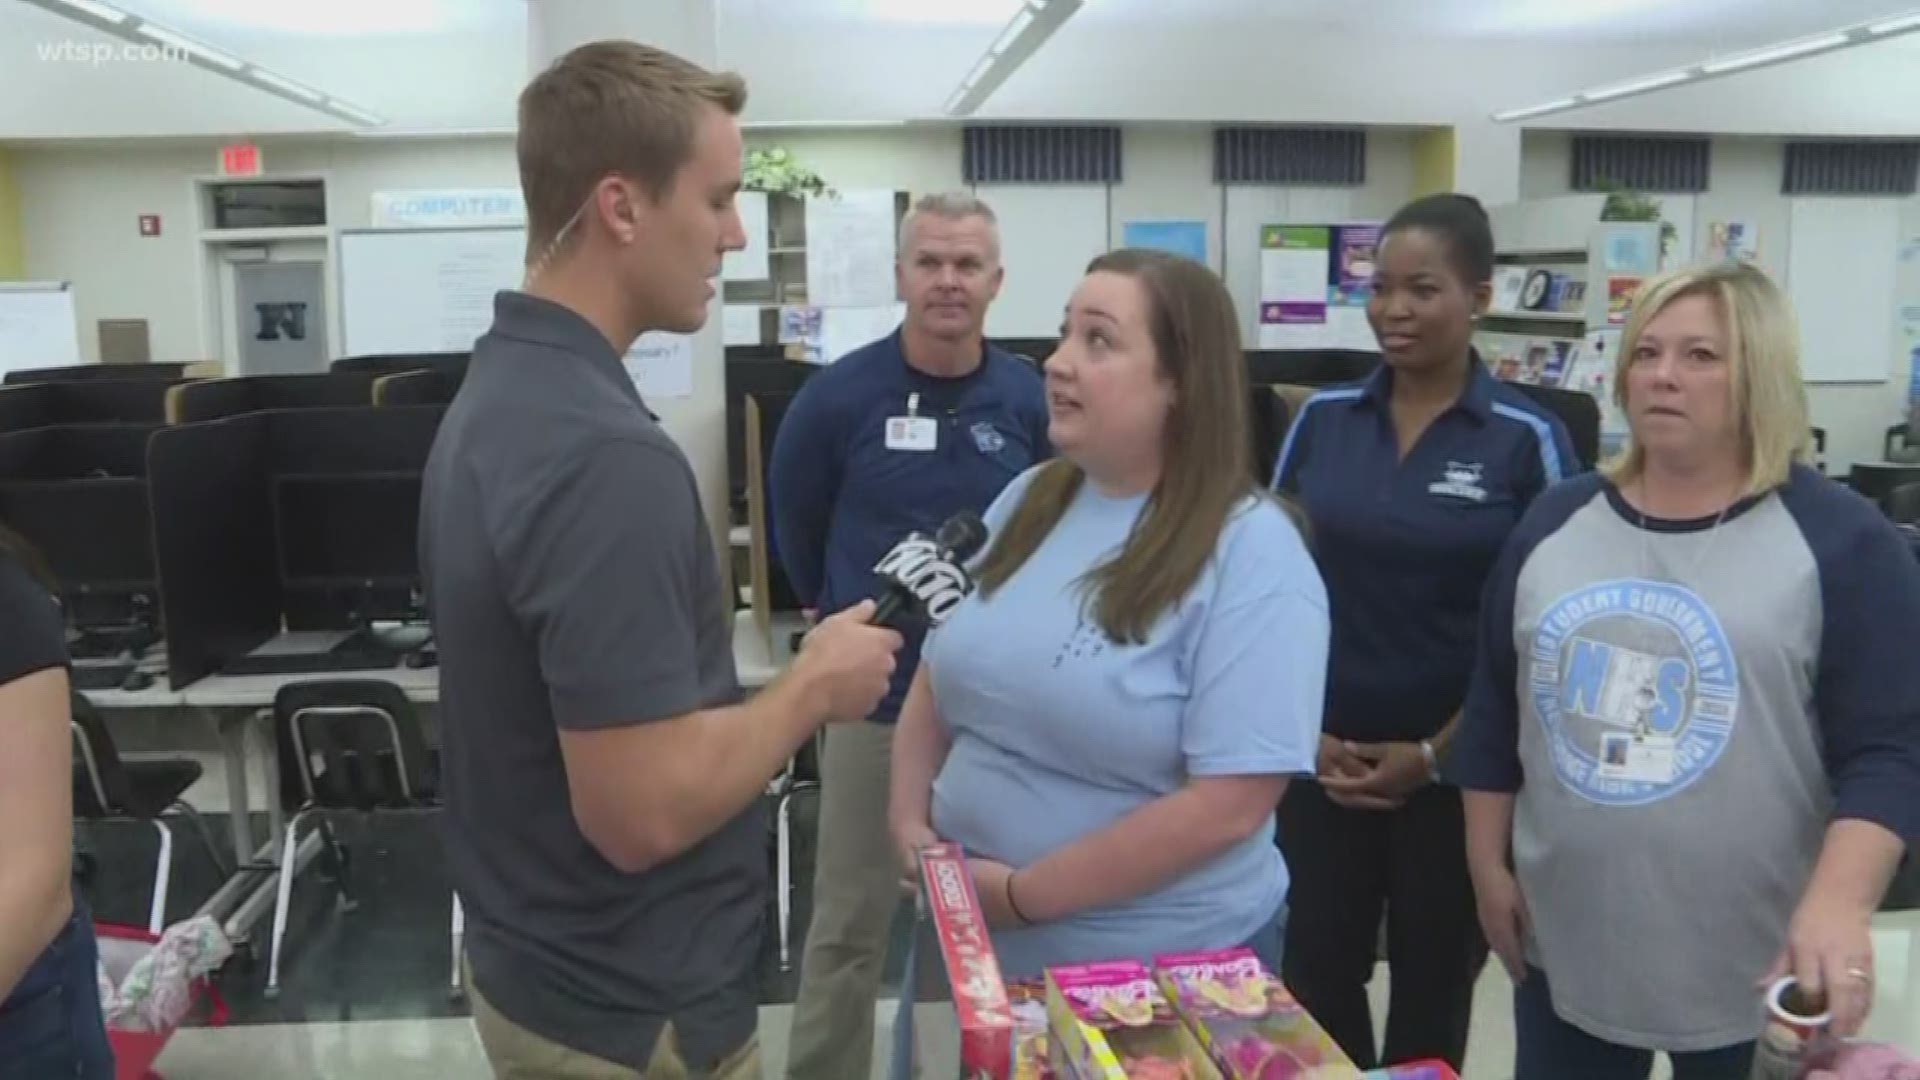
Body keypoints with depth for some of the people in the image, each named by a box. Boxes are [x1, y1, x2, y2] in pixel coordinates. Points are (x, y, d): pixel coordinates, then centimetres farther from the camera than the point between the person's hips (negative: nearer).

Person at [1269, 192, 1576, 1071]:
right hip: (1326, 759, 2)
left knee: (1432, 995, 14)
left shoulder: (1528, 439, -7)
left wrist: (1436, 752, -9)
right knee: (1316, 981, 10)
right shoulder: (1322, 419, 1)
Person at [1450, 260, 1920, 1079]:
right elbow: (1493, 716, 9)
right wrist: (1489, 865, 8)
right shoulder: (1556, 524, 5)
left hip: (1753, 967, -3)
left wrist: (1838, 905, -25)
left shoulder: (1841, 542, -7)